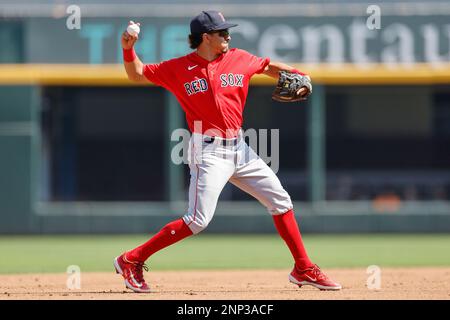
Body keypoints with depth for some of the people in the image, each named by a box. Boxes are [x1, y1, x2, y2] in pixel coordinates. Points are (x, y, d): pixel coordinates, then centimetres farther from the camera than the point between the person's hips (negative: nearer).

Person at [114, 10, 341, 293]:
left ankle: (304, 269, 19)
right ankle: (131, 261, -7)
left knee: (281, 201, 7)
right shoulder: (179, 68, -4)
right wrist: (129, 50, -13)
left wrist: (298, 76, 5)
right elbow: (137, 74, 4)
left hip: (240, 149, 6)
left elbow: (269, 66, 22)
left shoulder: (239, 59, 6)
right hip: (209, 151, -6)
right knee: (198, 220, -15)